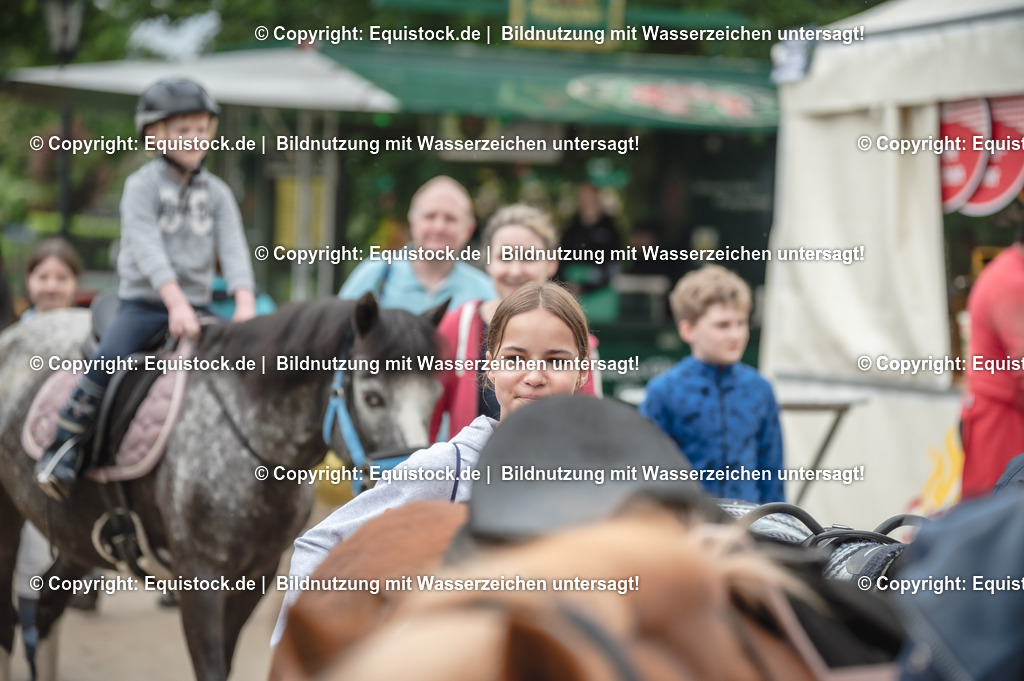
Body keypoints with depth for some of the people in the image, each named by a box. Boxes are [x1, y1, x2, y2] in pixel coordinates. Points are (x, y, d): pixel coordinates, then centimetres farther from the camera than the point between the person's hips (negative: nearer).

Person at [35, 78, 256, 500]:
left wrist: (245, 303, -18)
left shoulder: (216, 193, 9)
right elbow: (147, 247, -16)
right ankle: (64, 449, -13)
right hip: (144, 302, -4)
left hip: (196, 304, 4)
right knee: (105, 363, -24)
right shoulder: (143, 185, -4)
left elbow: (233, 249, -1)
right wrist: (176, 303, -28)